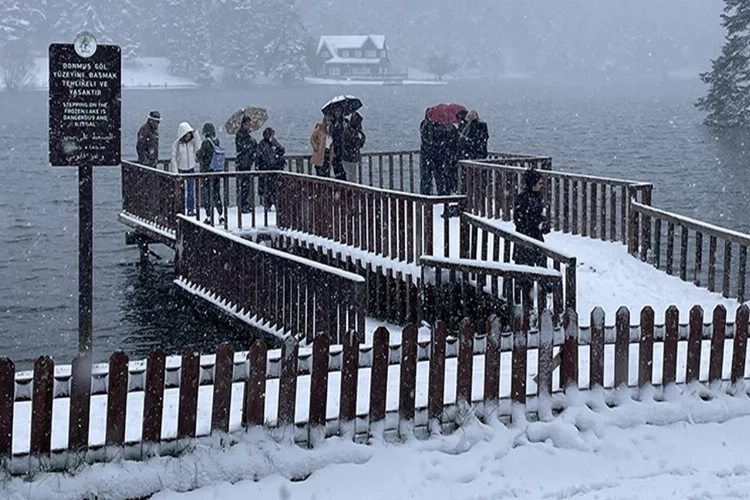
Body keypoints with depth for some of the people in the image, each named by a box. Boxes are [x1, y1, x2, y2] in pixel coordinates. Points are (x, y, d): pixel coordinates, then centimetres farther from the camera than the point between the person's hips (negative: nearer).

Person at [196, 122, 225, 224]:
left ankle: (208, 217, 2)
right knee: (217, 193, 15)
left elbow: (199, 156, -11)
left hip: (207, 172, -6)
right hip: (218, 172, 6)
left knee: (206, 194, 3)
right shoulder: (217, 142, 2)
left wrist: (197, 153, 12)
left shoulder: (206, 143, -16)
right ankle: (221, 216, 14)